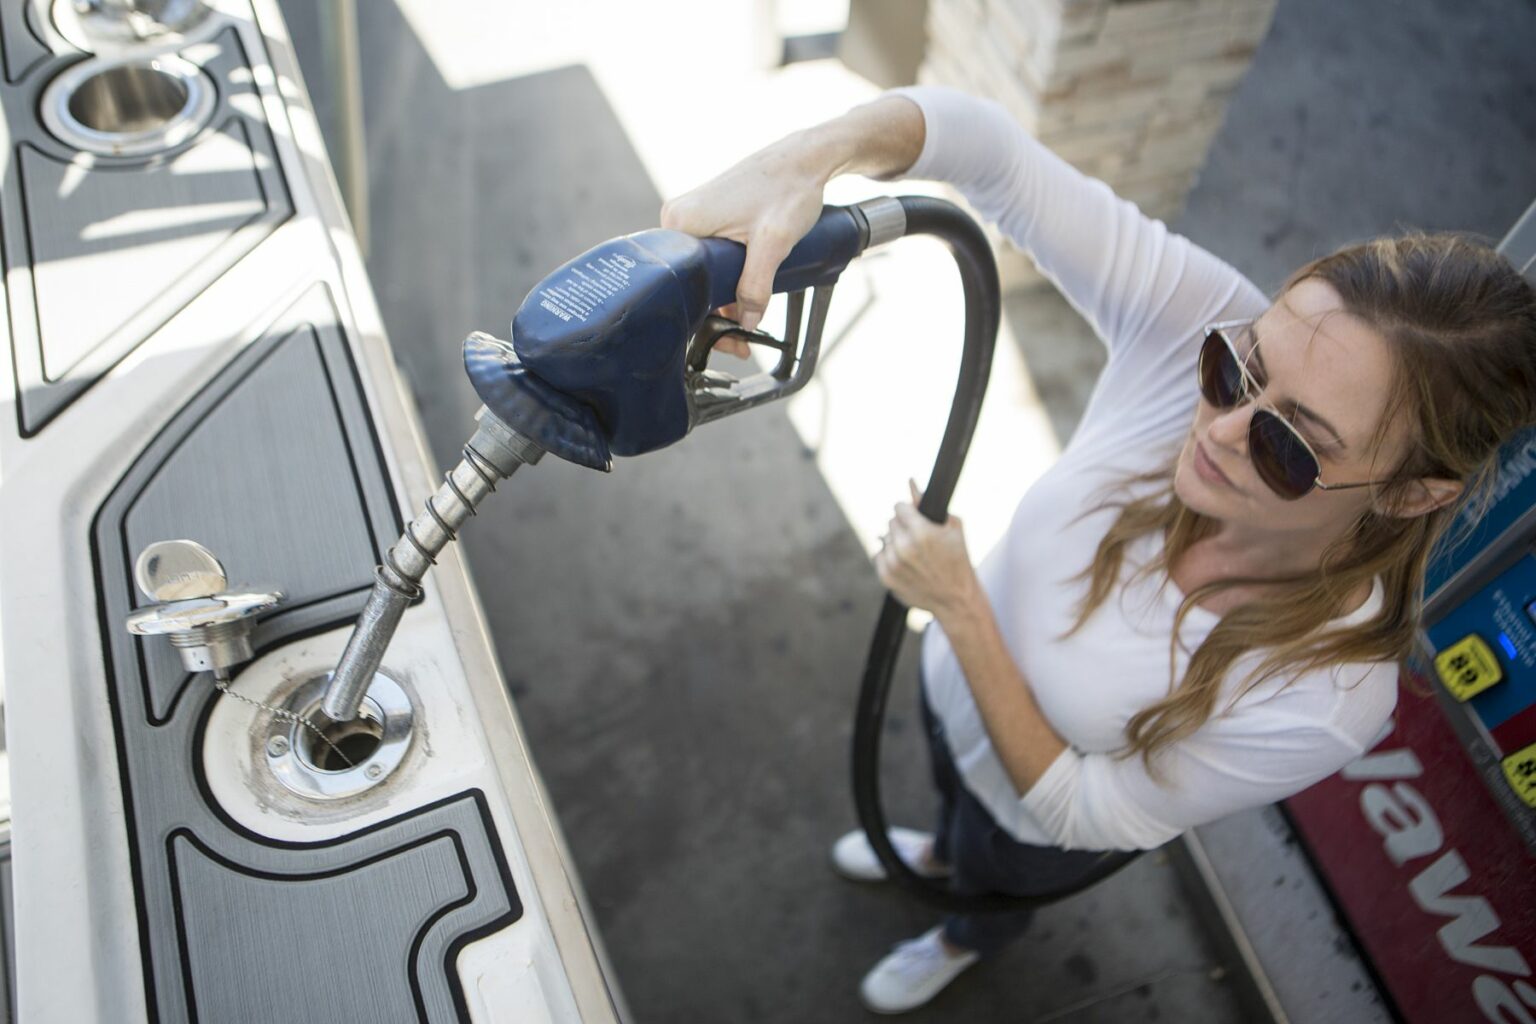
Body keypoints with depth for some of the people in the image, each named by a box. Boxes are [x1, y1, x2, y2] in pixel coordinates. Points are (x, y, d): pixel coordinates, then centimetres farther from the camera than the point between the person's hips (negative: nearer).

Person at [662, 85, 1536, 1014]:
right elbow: (983, 143, -38)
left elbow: (1077, 812, -29)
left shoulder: (1324, 701, -42)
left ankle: (969, 940, 75)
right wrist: (807, 160, -58)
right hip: (962, 673, 3)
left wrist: (958, 606, -37)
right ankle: (942, 850, 79)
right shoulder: (1199, 326, -37)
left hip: (1041, 818, -3)